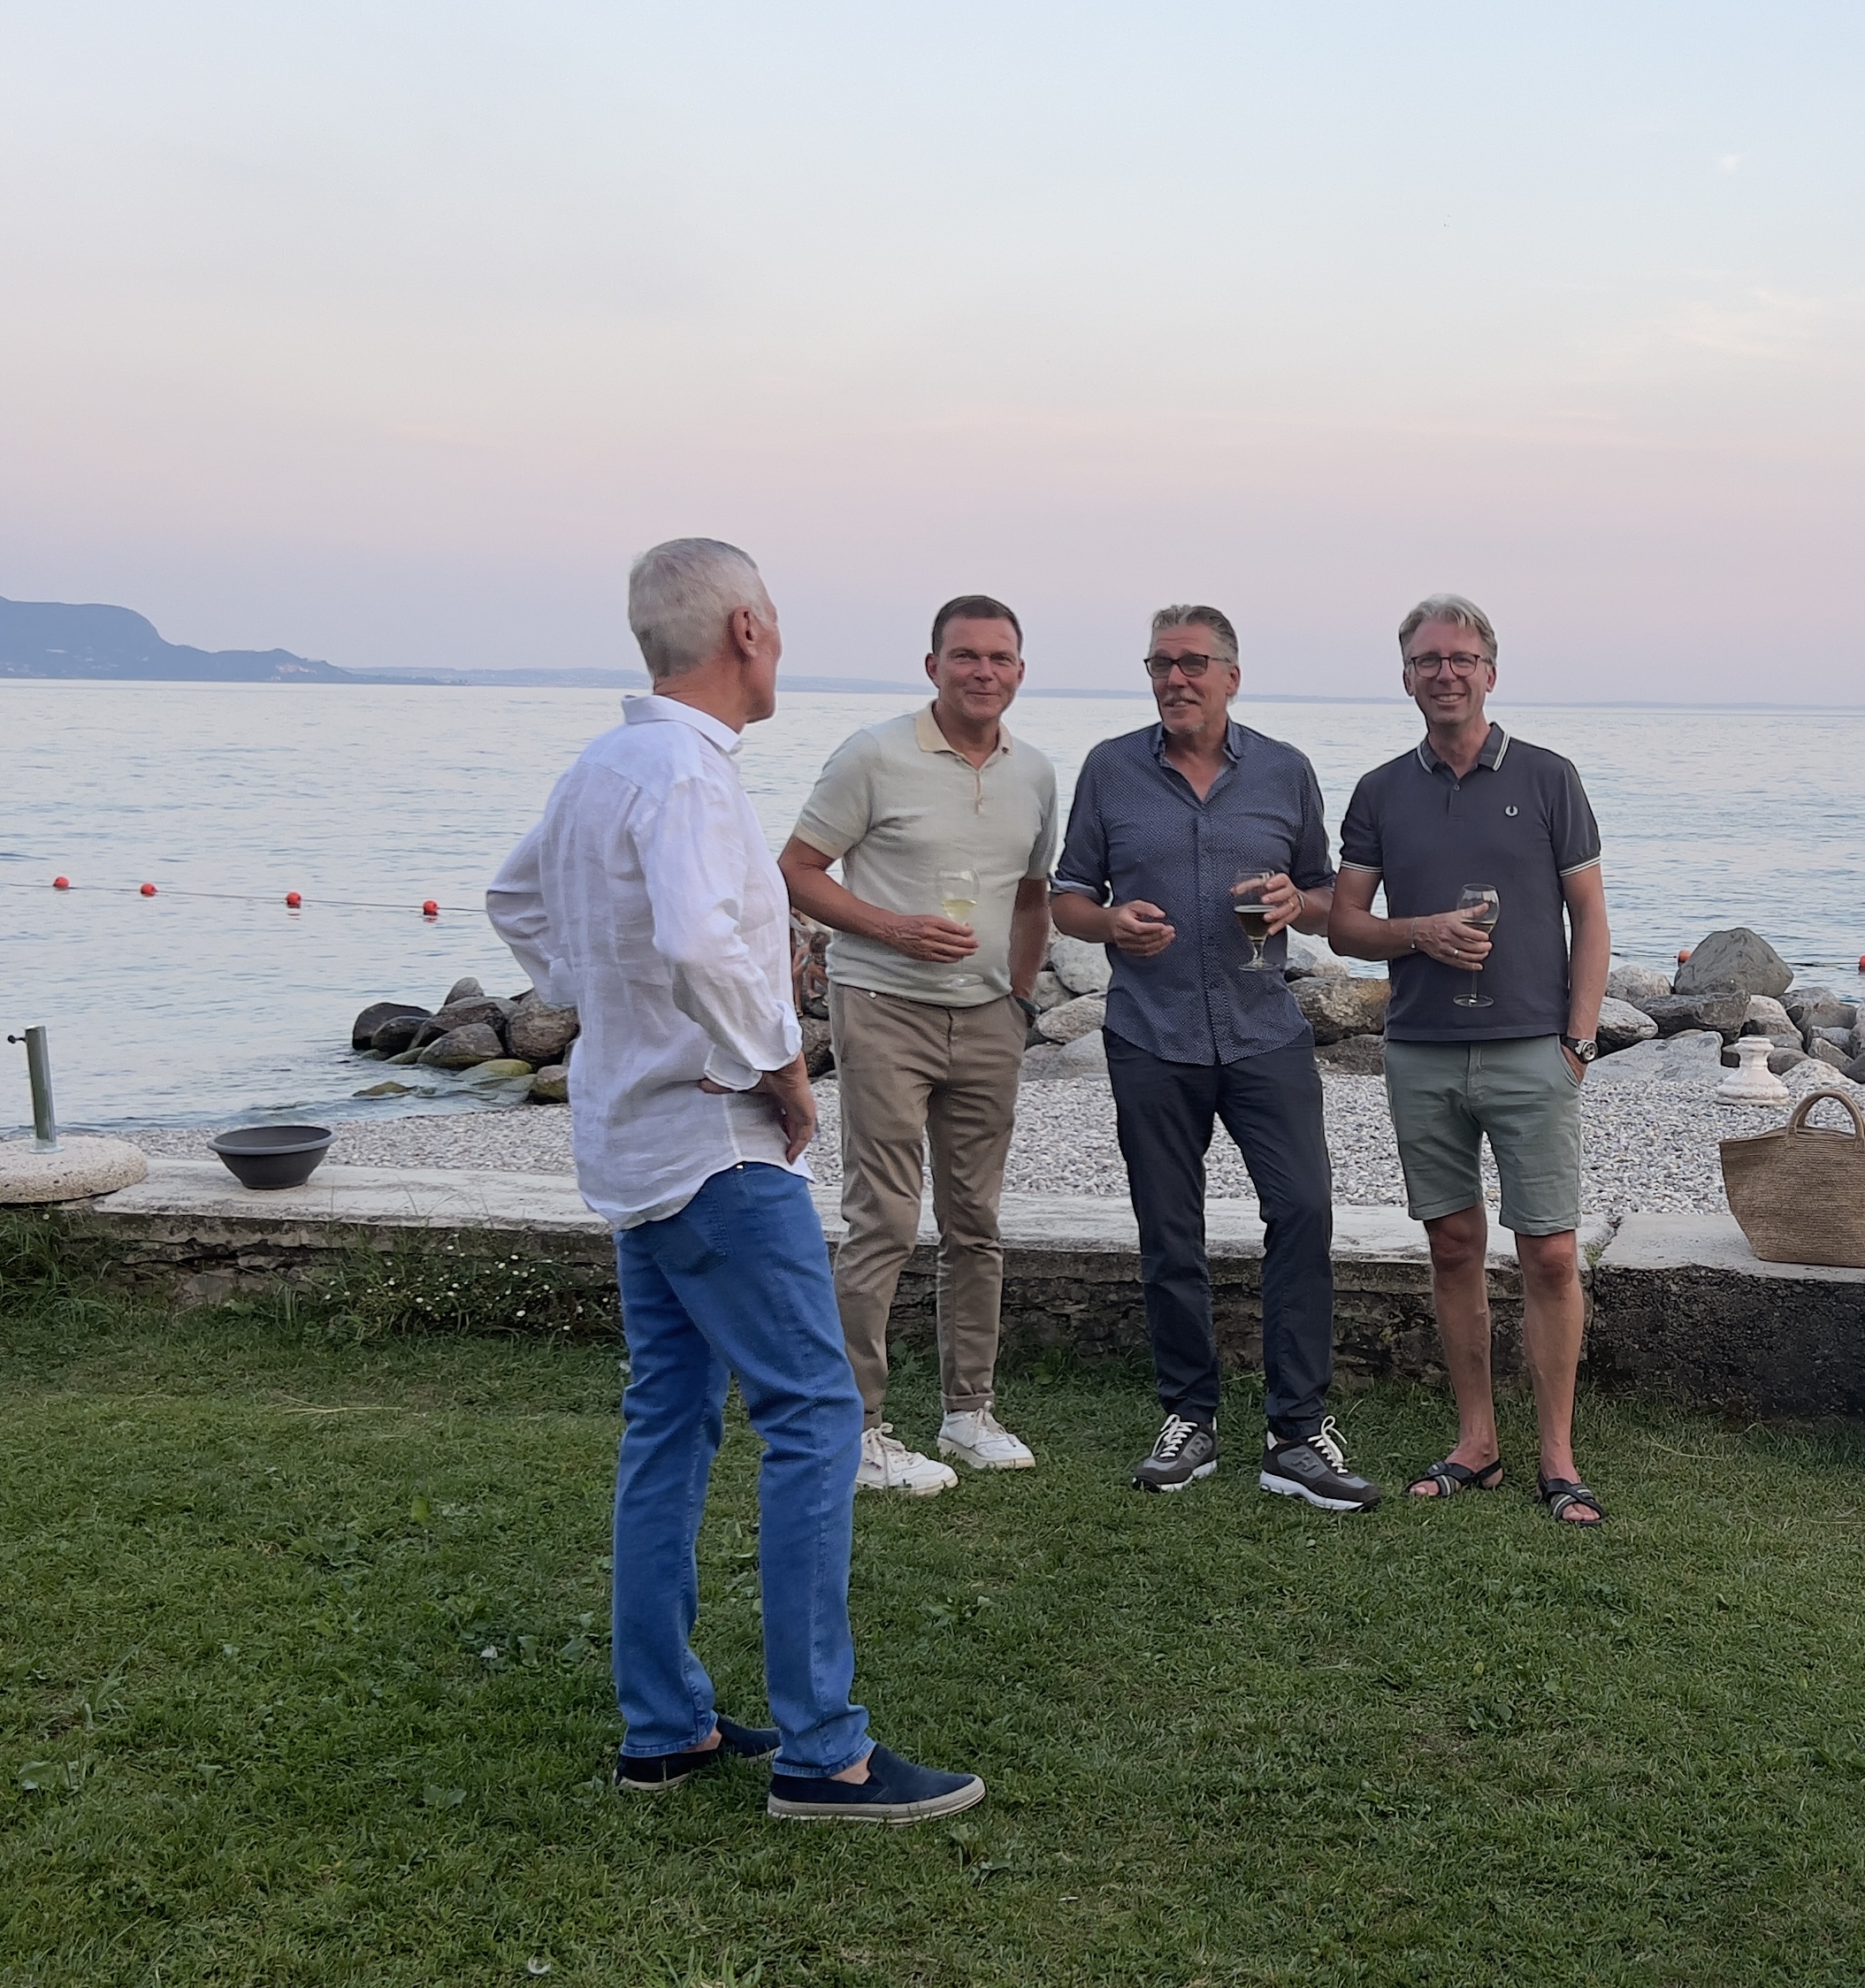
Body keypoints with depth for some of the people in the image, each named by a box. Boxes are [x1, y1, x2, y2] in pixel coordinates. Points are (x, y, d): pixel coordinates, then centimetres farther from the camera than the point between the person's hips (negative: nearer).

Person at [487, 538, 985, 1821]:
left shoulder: (602, 766, 10)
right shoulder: (690, 771, -19)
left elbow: (518, 900, 26)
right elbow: (697, 943, -36)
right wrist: (778, 1063, -22)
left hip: (631, 1136, 10)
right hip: (718, 1145, -10)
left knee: (671, 1420, 14)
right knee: (815, 1418, -5)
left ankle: (666, 1727, 21)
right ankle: (822, 1750, -1)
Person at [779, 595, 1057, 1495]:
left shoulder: (1034, 773, 9)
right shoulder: (874, 756, -8)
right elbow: (797, 871, -6)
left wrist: (1021, 994, 13)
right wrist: (894, 928, -18)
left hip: (987, 1019, 6)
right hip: (884, 1008, -5)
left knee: (975, 1222, 11)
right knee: (883, 1221, -7)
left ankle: (969, 1409, 23)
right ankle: (860, 1429, 1)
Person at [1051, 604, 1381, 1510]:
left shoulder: (1285, 771, 7)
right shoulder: (1110, 769, 5)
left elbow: (1326, 900, 14)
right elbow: (1067, 898, 8)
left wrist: (1297, 902, -9)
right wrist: (1111, 921, -13)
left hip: (1265, 1031, 0)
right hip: (1151, 1038, 0)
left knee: (1304, 1209, -10)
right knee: (1169, 1236, 6)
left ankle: (1297, 1433, -2)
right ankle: (1188, 1418, 20)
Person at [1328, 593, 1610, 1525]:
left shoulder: (1547, 779, 2)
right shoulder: (1381, 793, 8)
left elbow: (1590, 918, 3)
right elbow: (1343, 924, 9)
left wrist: (1578, 1039, -5)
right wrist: (1423, 933, -11)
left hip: (1530, 1054, -2)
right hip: (1420, 1056, 3)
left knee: (1550, 1254, -4)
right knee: (1454, 1249, 8)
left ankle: (1557, 1456, 5)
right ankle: (1475, 1441, 19)